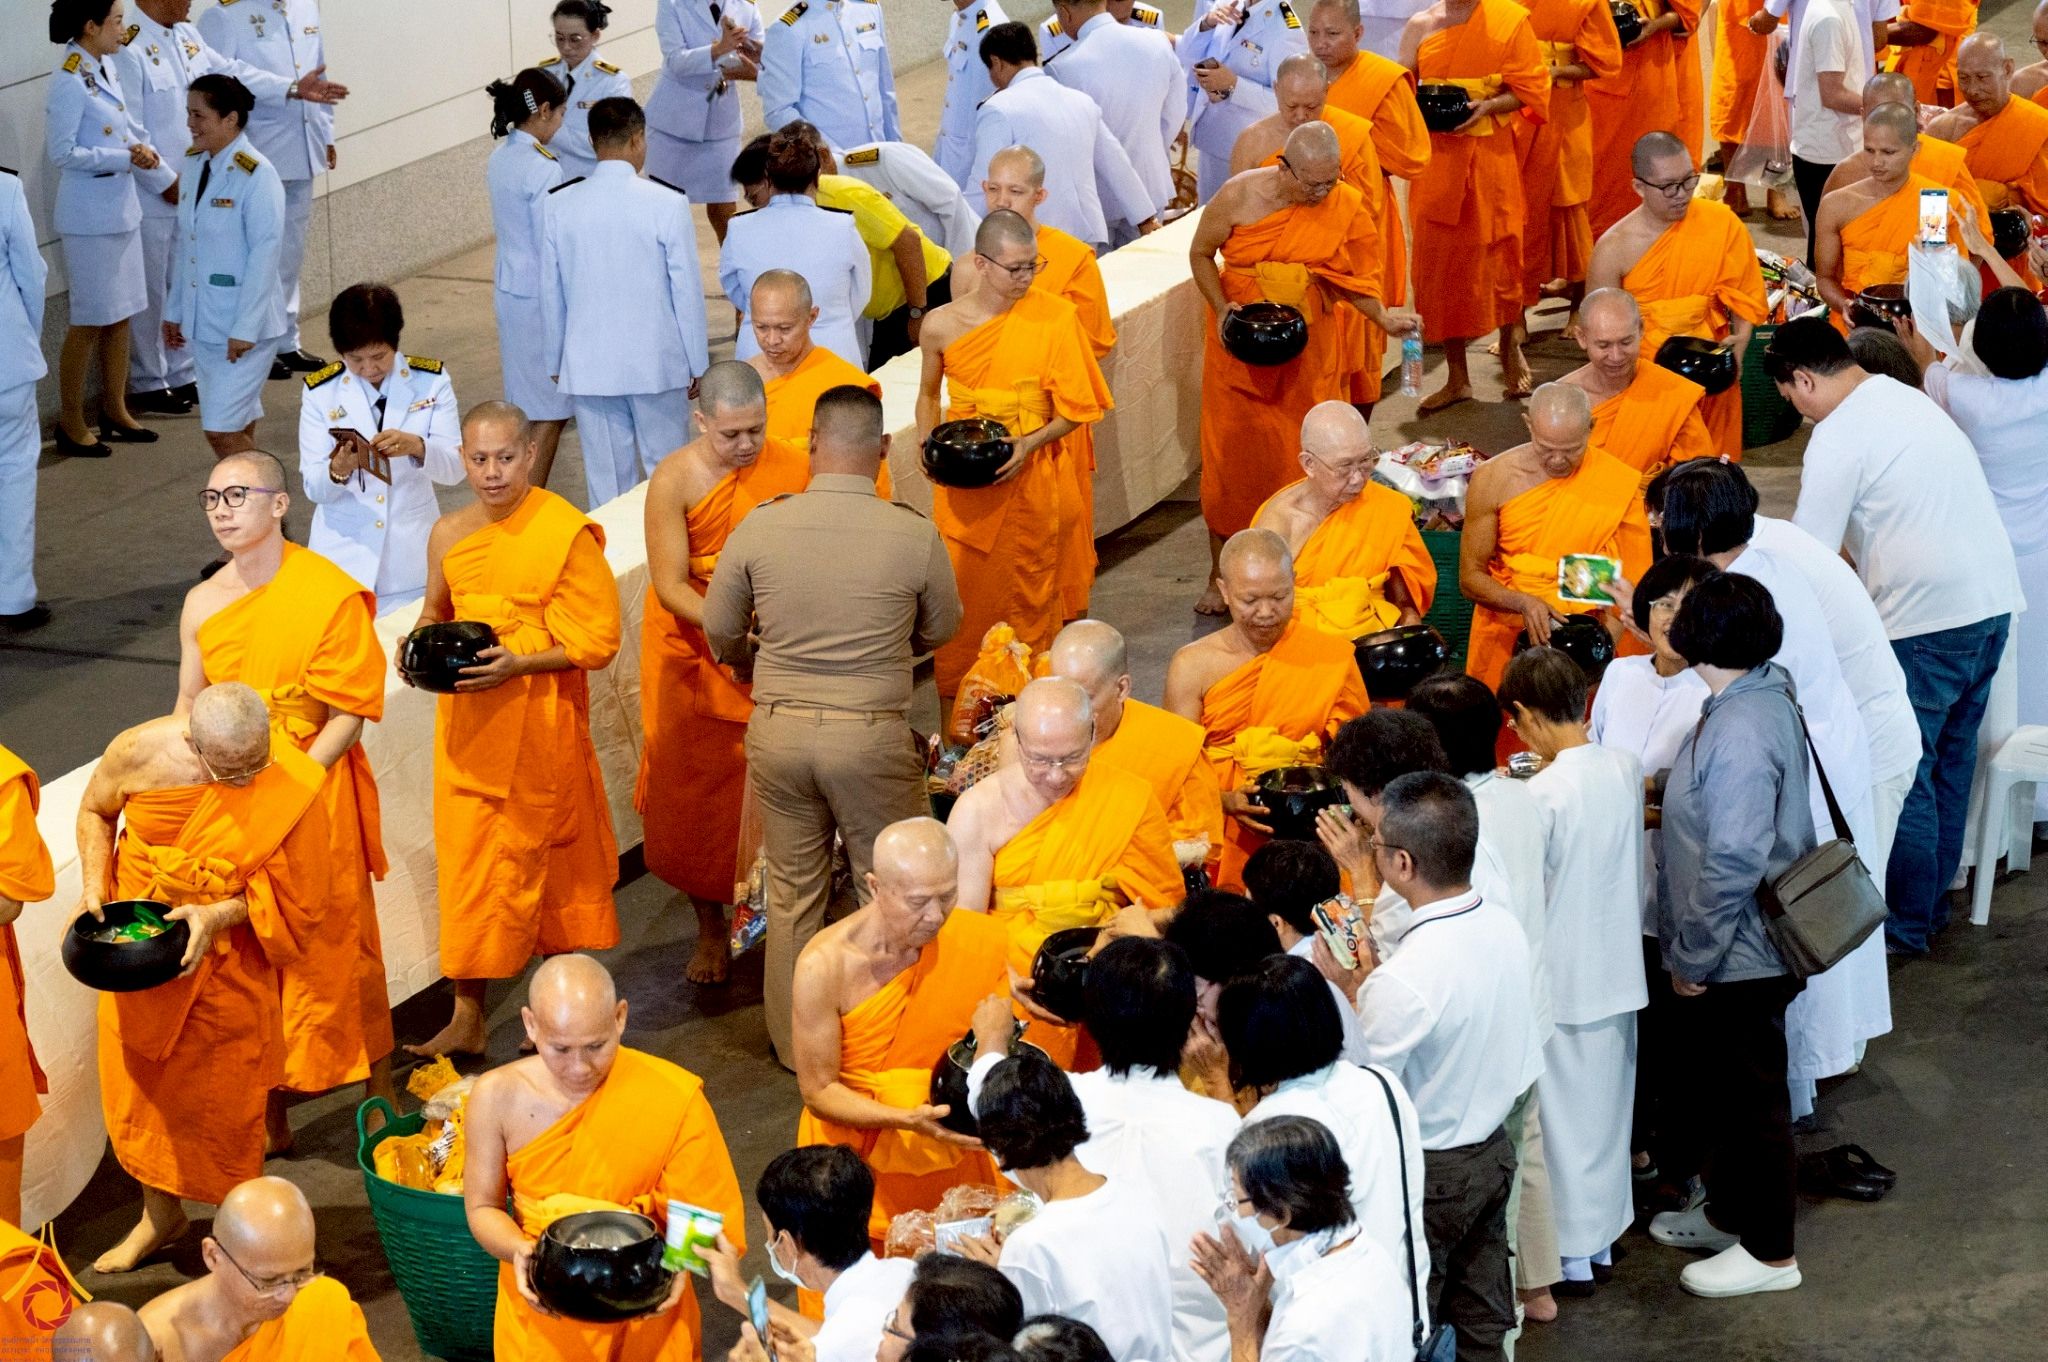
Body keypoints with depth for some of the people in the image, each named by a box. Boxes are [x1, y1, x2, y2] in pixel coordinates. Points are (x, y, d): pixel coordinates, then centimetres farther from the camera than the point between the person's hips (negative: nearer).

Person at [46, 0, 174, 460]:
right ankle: (71, 424, 11)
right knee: (90, 319, 0)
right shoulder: (69, 82, -18)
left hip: (122, 208, 8)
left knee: (120, 314, 14)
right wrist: (126, 158, -18)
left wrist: (167, 178, 8)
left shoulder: (108, 70, 6)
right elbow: (61, 153, -18)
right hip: (89, 215, -8)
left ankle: (115, 410, 26)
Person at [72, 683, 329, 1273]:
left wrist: (218, 916, -29)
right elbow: (95, 810, 3)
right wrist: (93, 892, -9)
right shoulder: (141, 751, -20)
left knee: (225, 1096, 8)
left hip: (228, 956, -2)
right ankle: (160, 1213, 38)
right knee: (138, 1082, 15)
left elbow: (288, 896, -14)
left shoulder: (292, 789, -25)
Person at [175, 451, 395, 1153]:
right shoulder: (203, 603, 5)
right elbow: (189, 713, 13)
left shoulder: (332, 596, -11)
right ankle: (270, 1116, 19)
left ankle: (381, 1103, 17)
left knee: (334, 954, 1)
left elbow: (349, 718, -11)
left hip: (316, 791, -4)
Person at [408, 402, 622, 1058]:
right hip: (466, 719, 5)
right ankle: (466, 1017, 9)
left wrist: (517, 665, -21)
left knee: (542, 858, 4)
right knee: (464, 862, 4)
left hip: (539, 720, -5)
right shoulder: (449, 534, 5)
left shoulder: (567, 532, -11)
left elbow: (596, 640, -11)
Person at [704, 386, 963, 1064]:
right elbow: (941, 630, 6)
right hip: (873, 737, -2)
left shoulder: (759, 527, -8)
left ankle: (794, 1043, 29)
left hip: (778, 731, 2)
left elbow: (720, 635, 4)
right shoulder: (914, 535, -12)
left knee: (792, 895, 17)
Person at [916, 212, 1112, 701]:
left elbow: (1076, 408, -3)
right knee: (962, 603, 6)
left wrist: (1030, 443, -17)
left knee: (1027, 602, 6)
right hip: (960, 484, 1)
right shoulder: (942, 326, -4)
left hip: (1028, 480, -1)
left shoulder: (1055, 317, -8)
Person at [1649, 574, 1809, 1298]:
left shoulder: (1740, 730, -29)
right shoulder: (1766, 694, 2)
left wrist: (1693, 957, -20)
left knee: (1749, 1098, 5)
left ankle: (1768, 1251, 20)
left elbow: (1733, 861, -29)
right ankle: (1729, 1211, 41)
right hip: (1738, 949, 10)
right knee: (1713, 1079, 24)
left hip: (1737, 958, -10)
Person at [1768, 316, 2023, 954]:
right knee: (1951, 757, 18)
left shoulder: (1838, 438, -12)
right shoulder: (1906, 397, 15)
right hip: (1993, 598, 9)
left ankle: (1906, 924, 8)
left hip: (1926, 619, -9)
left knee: (1904, 771, 1)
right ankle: (1932, 898, 28)